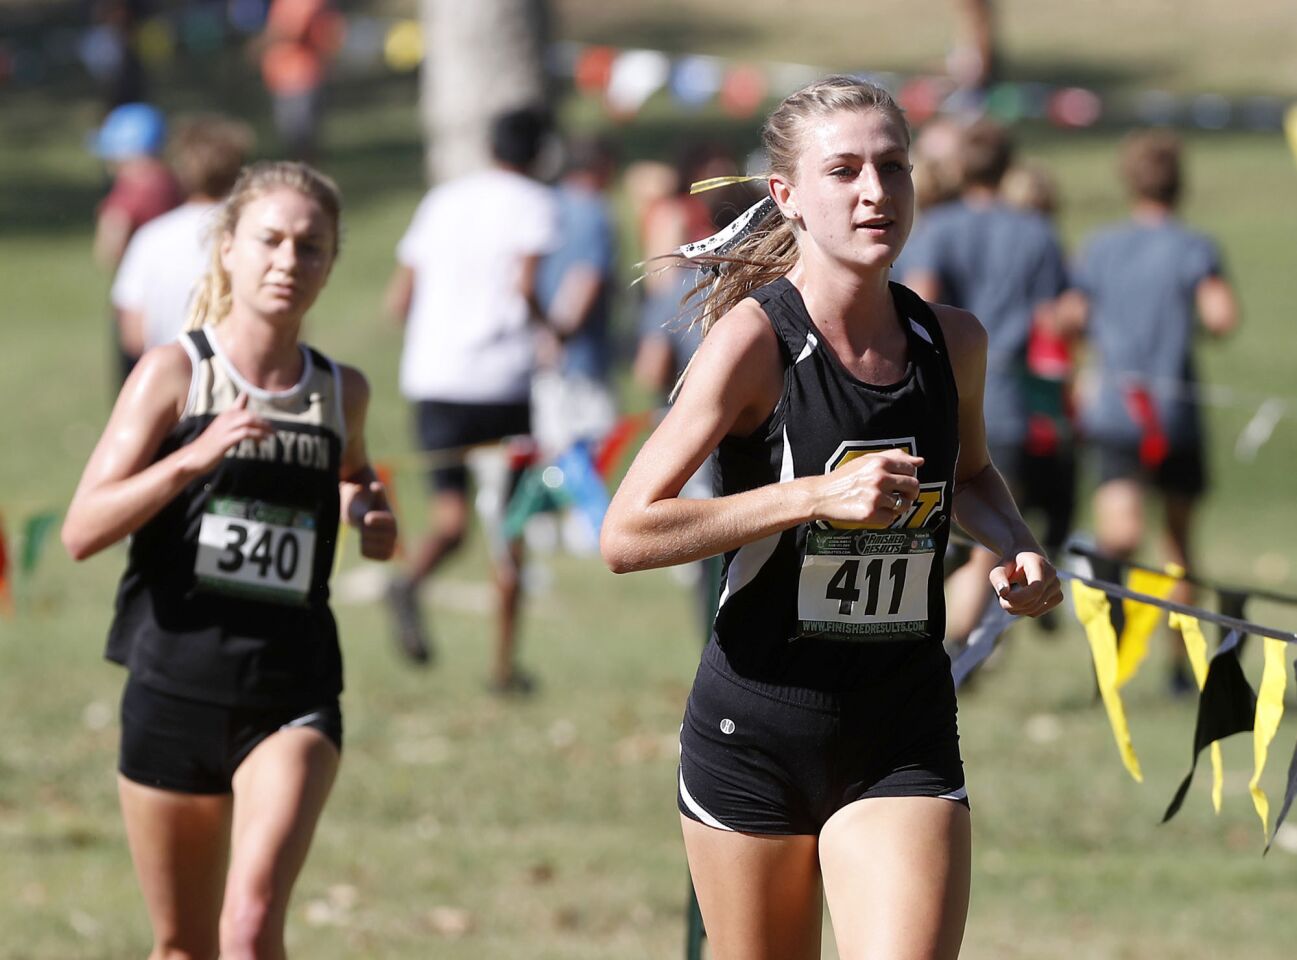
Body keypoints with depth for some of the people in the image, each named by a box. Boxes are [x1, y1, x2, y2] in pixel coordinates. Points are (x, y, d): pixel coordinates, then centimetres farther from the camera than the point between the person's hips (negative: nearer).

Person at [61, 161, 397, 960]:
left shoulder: (343, 392, 6)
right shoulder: (175, 373, -4)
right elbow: (82, 531, -12)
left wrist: (374, 522, 7)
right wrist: (194, 457, -24)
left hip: (292, 693, 1)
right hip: (174, 689, -1)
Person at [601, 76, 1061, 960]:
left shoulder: (953, 342, 2)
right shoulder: (755, 340, -13)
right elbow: (627, 535, -18)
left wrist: (1017, 547, 3)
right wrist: (819, 496, -23)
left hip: (905, 743, 3)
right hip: (755, 730, -3)